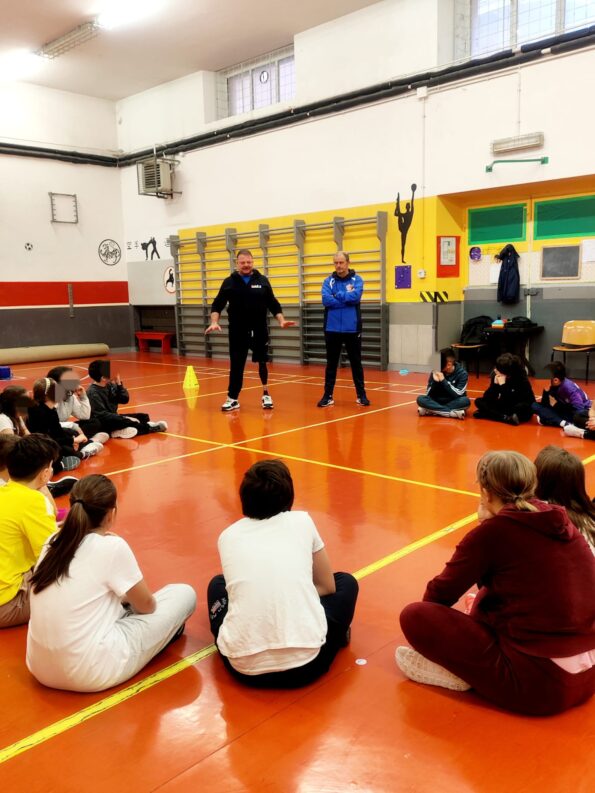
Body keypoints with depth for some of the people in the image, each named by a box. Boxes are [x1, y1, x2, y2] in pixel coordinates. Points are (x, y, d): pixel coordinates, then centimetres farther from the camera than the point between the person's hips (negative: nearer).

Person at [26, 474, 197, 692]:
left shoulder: (52, 542, 4)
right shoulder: (112, 547, -15)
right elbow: (146, 605, 0)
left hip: (41, 669, 7)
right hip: (91, 673, -7)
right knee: (184, 594, 3)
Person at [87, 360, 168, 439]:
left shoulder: (110, 385, 2)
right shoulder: (93, 393, -19)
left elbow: (125, 399, 3)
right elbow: (101, 415, -24)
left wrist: (119, 385, -12)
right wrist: (124, 418, -27)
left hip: (114, 418, 8)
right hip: (101, 424, -8)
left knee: (143, 417, 5)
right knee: (124, 422, -32)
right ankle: (149, 428, -13)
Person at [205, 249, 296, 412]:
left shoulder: (262, 281, 4)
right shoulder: (229, 282, 2)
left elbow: (273, 304, 6)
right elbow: (217, 304, 1)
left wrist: (281, 320, -7)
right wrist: (214, 322, -14)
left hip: (259, 331, 1)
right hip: (237, 331, 0)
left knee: (262, 362, 9)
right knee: (236, 365, 3)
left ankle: (266, 394, 24)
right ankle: (232, 399, 11)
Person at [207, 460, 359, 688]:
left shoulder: (228, 536, 13)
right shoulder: (302, 522, 9)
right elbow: (327, 587, 19)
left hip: (244, 667, 1)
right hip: (305, 662, -1)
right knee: (345, 582, 28)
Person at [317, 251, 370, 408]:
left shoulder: (357, 279, 1)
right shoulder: (328, 281, 4)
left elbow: (355, 296, -17)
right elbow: (326, 300, -12)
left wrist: (337, 295, -9)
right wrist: (346, 297, -12)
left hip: (352, 329, -1)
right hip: (332, 329, 1)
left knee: (356, 363, 9)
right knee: (331, 364, 7)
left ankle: (361, 395, 18)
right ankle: (328, 396, 14)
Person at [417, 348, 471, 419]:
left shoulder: (462, 373, -11)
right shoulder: (436, 372, -7)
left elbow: (458, 394, -22)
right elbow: (429, 395, -10)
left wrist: (443, 381, -28)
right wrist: (435, 381, -27)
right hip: (438, 402, 1)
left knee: (466, 401, -33)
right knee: (420, 399, -25)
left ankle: (434, 411, -27)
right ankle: (453, 413, -31)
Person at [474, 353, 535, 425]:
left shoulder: (521, 378, -22)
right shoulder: (495, 375, -12)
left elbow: (512, 402, -31)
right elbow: (487, 398, -12)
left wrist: (503, 385, -31)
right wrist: (495, 384, -25)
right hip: (505, 406, 5)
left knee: (523, 407, -39)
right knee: (479, 401, -12)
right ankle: (507, 418, -27)